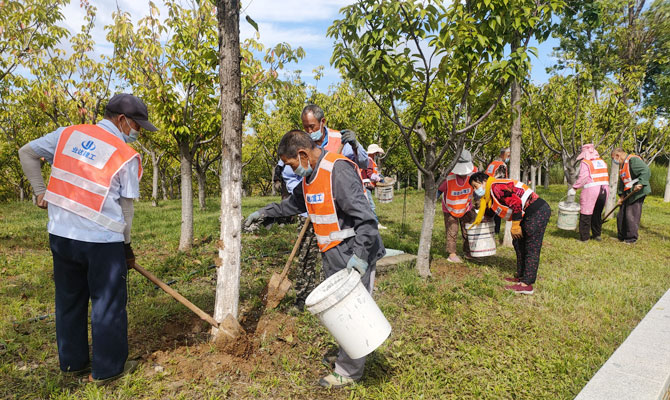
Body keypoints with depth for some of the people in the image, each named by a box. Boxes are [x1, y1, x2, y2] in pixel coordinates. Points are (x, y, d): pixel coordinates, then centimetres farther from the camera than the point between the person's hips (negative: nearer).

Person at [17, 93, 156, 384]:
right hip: (102, 240, -6)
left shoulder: (68, 134, 6)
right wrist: (127, 245, 7)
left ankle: (73, 363, 33)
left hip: (60, 234, 6)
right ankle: (107, 369, 19)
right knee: (108, 303, 8)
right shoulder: (127, 156, -9)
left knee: (69, 301, 19)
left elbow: (26, 153, 15)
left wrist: (40, 192, 19)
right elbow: (125, 207, -5)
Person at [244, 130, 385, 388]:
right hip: (332, 255, 9)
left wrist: (360, 256, -29)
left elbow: (365, 217, -26)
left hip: (354, 257, -9)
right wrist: (265, 212, 34)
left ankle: (347, 372, 16)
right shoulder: (310, 175, 10)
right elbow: (294, 203, 30)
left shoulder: (339, 170, -21)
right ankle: (347, 355, 35)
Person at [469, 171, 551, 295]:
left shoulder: (496, 187, -15)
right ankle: (521, 276, 25)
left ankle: (527, 285, -7)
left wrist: (515, 226, -18)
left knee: (531, 249, -9)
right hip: (530, 214, 11)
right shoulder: (490, 193, 17)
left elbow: (516, 203, -23)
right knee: (519, 243, 17)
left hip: (538, 212, -11)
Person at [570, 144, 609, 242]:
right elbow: (606, 177, 8)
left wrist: (574, 188, -15)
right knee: (597, 213, 18)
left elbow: (582, 178, -18)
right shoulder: (602, 162, 14)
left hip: (591, 190, -7)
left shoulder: (585, 163, -7)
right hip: (604, 190, 7)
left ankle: (584, 237, 5)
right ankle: (597, 234, 25)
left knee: (585, 215, 1)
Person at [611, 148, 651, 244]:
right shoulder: (622, 165, 18)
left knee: (632, 216, -5)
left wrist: (640, 183, -34)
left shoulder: (633, 160, -13)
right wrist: (621, 196, 14)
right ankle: (621, 237, 23)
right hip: (628, 194, 10)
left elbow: (646, 171, -24)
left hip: (637, 193, -10)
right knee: (621, 216, 12)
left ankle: (631, 238, 7)